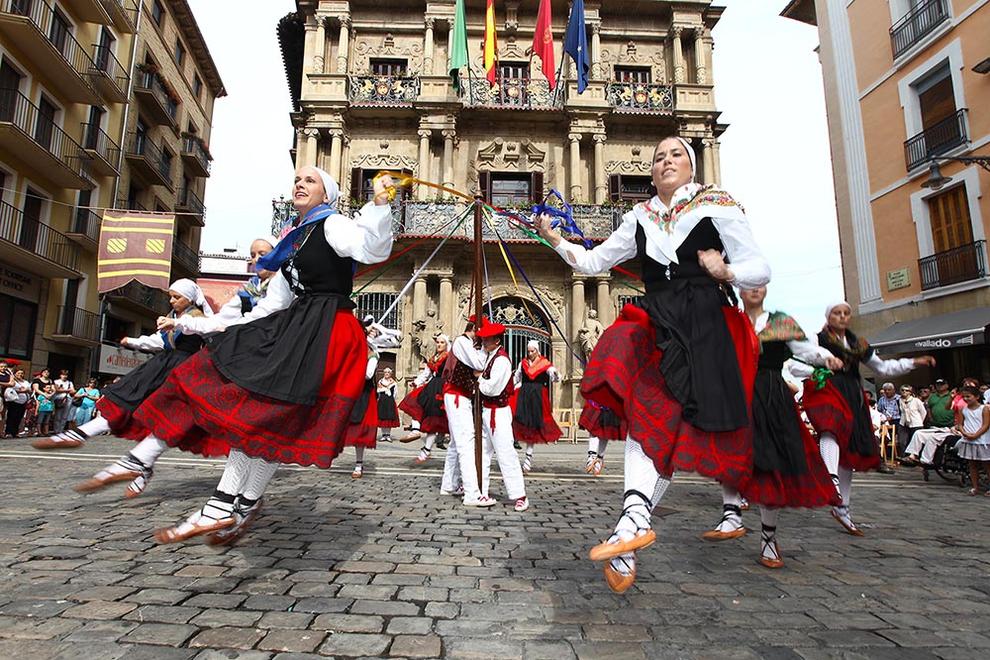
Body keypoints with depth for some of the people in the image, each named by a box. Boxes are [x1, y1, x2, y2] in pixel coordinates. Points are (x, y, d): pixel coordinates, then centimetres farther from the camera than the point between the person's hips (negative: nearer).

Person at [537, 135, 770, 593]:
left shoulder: (717, 207, 5)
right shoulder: (640, 218, 17)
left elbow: (760, 270, 3)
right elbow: (593, 262, 18)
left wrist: (726, 272, -17)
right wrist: (555, 241, 6)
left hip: (703, 329, -3)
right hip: (655, 327, 3)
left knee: (657, 418, -10)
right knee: (646, 413, -17)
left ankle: (634, 521, -3)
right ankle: (636, 518, -24)